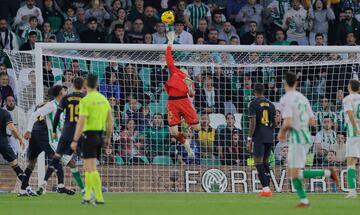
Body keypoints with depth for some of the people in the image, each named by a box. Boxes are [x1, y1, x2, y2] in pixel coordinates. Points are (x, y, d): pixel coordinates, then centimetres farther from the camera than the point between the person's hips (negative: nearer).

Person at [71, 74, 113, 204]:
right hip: (100, 134, 7)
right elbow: (110, 121, 10)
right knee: (88, 168, 17)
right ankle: (87, 196, 18)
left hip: (89, 135, -7)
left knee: (91, 169, -7)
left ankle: (99, 197, -12)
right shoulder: (104, 99, 9)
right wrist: (107, 139, 18)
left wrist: (75, 140, -14)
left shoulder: (85, 101, -12)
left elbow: (81, 122, -17)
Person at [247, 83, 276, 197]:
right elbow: (274, 123, 14)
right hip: (269, 137, 6)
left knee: (258, 162, -5)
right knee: (265, 162, 14)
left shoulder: (253, 104, -5)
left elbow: (253, 122, -12)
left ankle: (266, 189, -15)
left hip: (259, 136, -6)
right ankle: (267, 189, 10)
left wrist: (249, 139, -8)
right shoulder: (270, 104, 12)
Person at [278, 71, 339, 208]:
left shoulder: (285, 99, -12)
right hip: (306, 136, 8)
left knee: (295, 174, -7)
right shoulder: (303, 98, 12)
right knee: (291, 172, 12)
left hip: (297, 138, -8)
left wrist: (281, 132, -2)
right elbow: (312, 122, 13)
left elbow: (288, 123, -21)